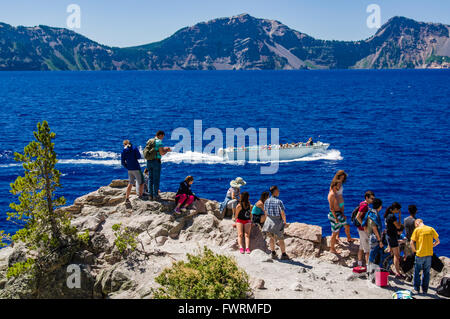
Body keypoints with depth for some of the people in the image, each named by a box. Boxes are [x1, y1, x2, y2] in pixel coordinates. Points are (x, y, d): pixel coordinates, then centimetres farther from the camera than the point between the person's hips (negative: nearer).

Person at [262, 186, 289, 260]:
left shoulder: (266, 201, -3)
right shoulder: (279, 202, -20)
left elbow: (265, 212, 7)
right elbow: (282, 213, -19)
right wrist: (285, 222, -3)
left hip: (269, 221, 4)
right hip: (278, 222, -4)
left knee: (272, 238, 21)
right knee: (281, 239, 11)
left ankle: (273, 253, 25)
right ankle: (283, 254, 18)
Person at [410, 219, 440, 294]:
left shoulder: (417, 230, -5)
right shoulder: (431, 229, 4)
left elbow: (412, 243, -11)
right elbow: (437, 241, 6)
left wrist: (414, 250, 4)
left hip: (420, 254, -3)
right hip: (429, 254, 3)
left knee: (417, 272, 9)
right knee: (426, 273, 13)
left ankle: (416, 289, 10)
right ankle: (425, 290, 17)